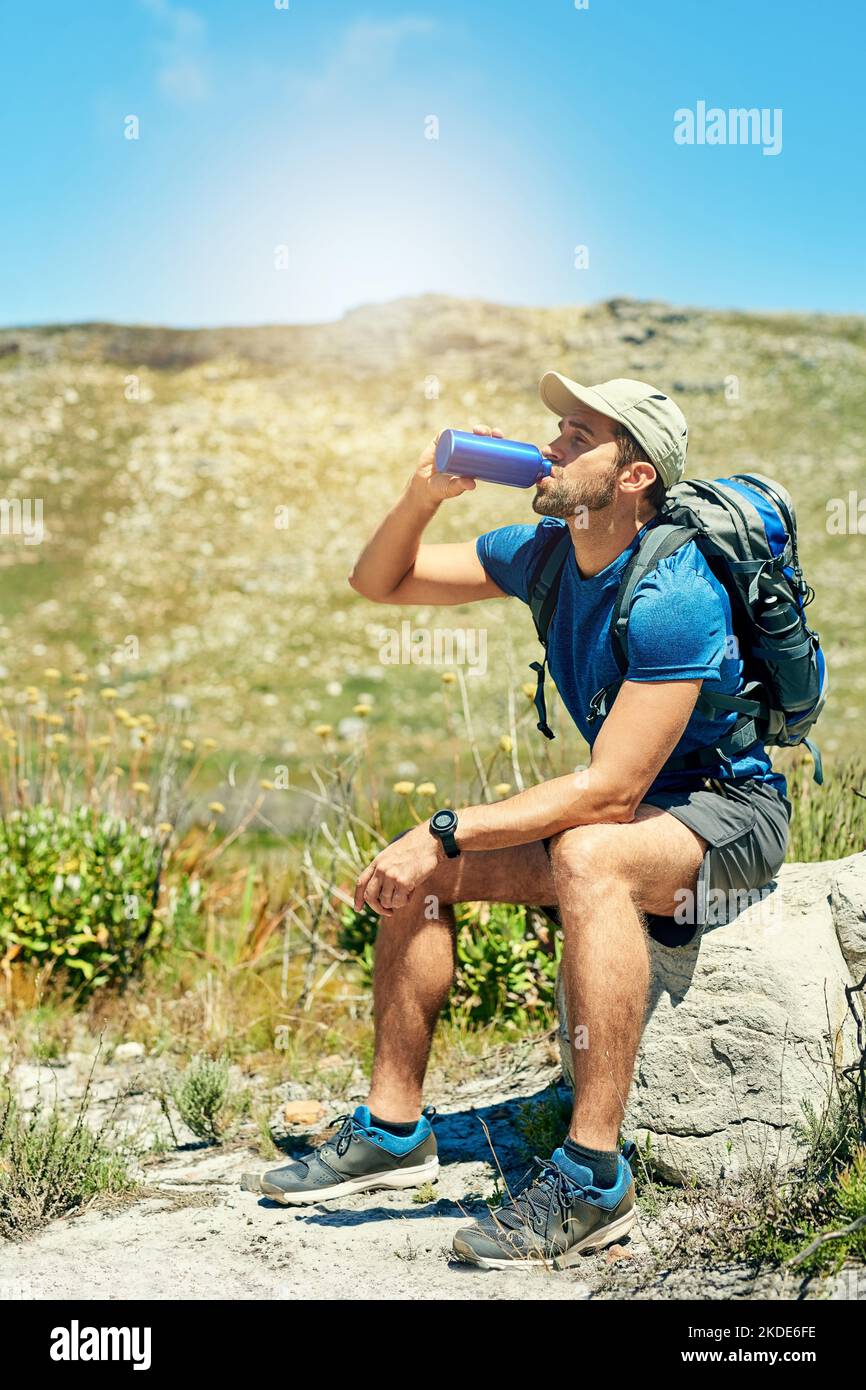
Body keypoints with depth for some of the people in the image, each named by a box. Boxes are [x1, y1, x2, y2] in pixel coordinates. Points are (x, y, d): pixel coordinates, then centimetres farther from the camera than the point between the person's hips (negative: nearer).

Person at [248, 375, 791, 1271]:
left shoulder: (673, 596, -27)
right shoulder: (543, 553, -1)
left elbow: (609, 790, -32)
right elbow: (379, 583, 6)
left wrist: (445, 832, -32)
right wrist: (425, 493, -13)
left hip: (731, 809, -8)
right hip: (637, 805, 9)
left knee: (586, 855, -40)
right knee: (417, 867, 0)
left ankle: (594, 1177, -35)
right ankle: (394, 1128, 7)